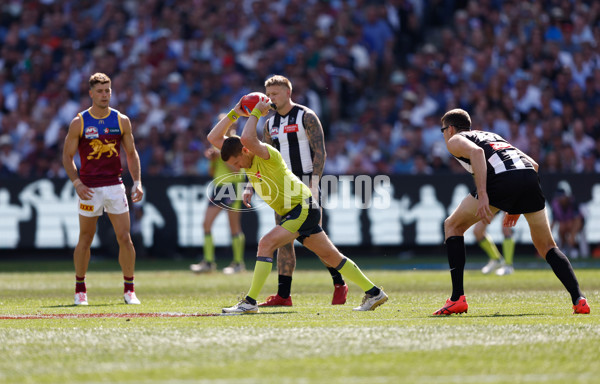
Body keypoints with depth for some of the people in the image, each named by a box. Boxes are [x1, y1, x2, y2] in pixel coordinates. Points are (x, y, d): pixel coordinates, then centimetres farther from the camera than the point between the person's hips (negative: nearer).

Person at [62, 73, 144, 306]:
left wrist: (137, 182, -1)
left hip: (115, 186, 2)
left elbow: (131, 153, 10)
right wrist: (77, 183, -12)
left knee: (125, 238, -3)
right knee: (85, 240, 4)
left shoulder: (121, 121, 4)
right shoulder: (79, 123, -3)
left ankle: (129, 290, 6)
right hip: (89, 188, -2)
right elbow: (67, 156, 1)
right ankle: (80, 289, 17)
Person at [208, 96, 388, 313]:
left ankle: (250, 302, -21)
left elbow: (247, 138, -43)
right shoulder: (244, 157, 2)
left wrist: (255, 114, -29)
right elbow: (214, 137, 5)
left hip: (303, 207, -10)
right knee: (330, 256, 13)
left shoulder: (267, 154, -23)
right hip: (291, 213, 10)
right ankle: (373, 293, 19)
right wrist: (234, 114, -6)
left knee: (266, 244, -21)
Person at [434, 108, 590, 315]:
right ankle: (578, 299, -3)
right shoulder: (491, 135, 40)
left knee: (452, 226, 16)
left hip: (501, 179, -5)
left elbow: (476, 152, -5)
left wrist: (482, 195, -13)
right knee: (547, 247, 18)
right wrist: (517, 208, 36)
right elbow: (534, 165, 33)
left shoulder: (454, 140, 21)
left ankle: (457, 298, 6)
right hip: (529, 176, 5)